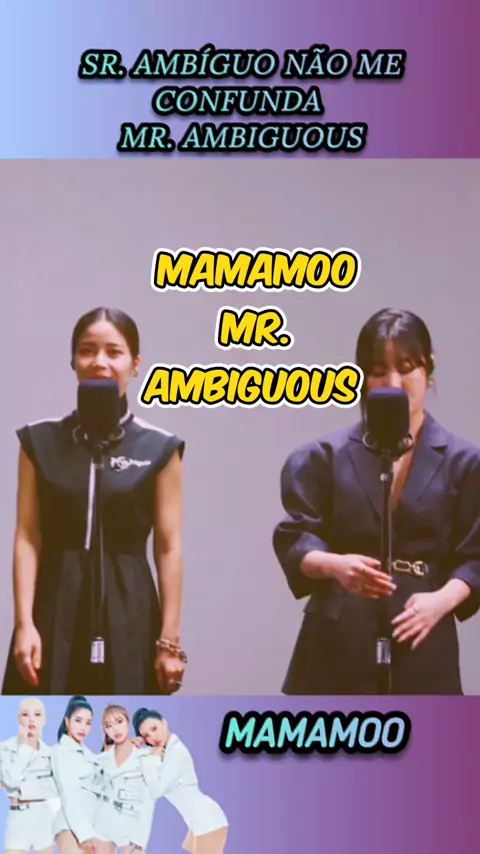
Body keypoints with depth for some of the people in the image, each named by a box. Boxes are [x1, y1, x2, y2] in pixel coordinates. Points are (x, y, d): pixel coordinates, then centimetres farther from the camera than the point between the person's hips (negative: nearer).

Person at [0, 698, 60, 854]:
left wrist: (26, 784, -7)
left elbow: (57, 787, 7)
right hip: (19, 817, -3)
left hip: (45, 816, 4)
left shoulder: (49, 752, 9)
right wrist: (24, 745, -12)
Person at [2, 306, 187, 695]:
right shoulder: (40, 441, 3)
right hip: (55, 608, 1)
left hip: (127, 610, -1)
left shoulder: (159, 448, -1)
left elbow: (169, 547, -2)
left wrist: (170, 640, -4)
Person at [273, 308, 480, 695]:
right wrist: (334, 564, -19)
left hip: (422, 639, 0)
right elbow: (293, 539, 1)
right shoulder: (328, 455, 4)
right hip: (338, 637, 0)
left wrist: (441, 600, -15)